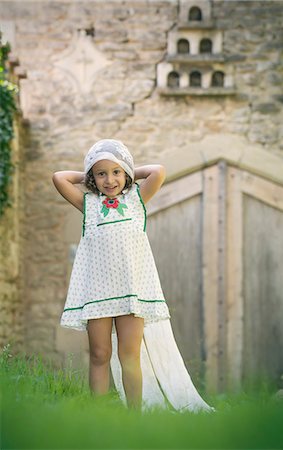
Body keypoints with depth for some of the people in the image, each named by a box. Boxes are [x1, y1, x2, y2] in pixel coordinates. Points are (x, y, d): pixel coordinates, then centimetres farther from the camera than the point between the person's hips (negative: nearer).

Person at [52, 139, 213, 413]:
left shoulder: (136, 198, 10)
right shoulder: (88, 203, 11)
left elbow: (158, 172, -3)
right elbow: (59, 178, 3)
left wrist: (130, 174, 10)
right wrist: (87, 177, 13)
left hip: (132, 285, -1)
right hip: (98, 286, 1)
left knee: (129, 355, -5)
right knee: (100, 355, 1)